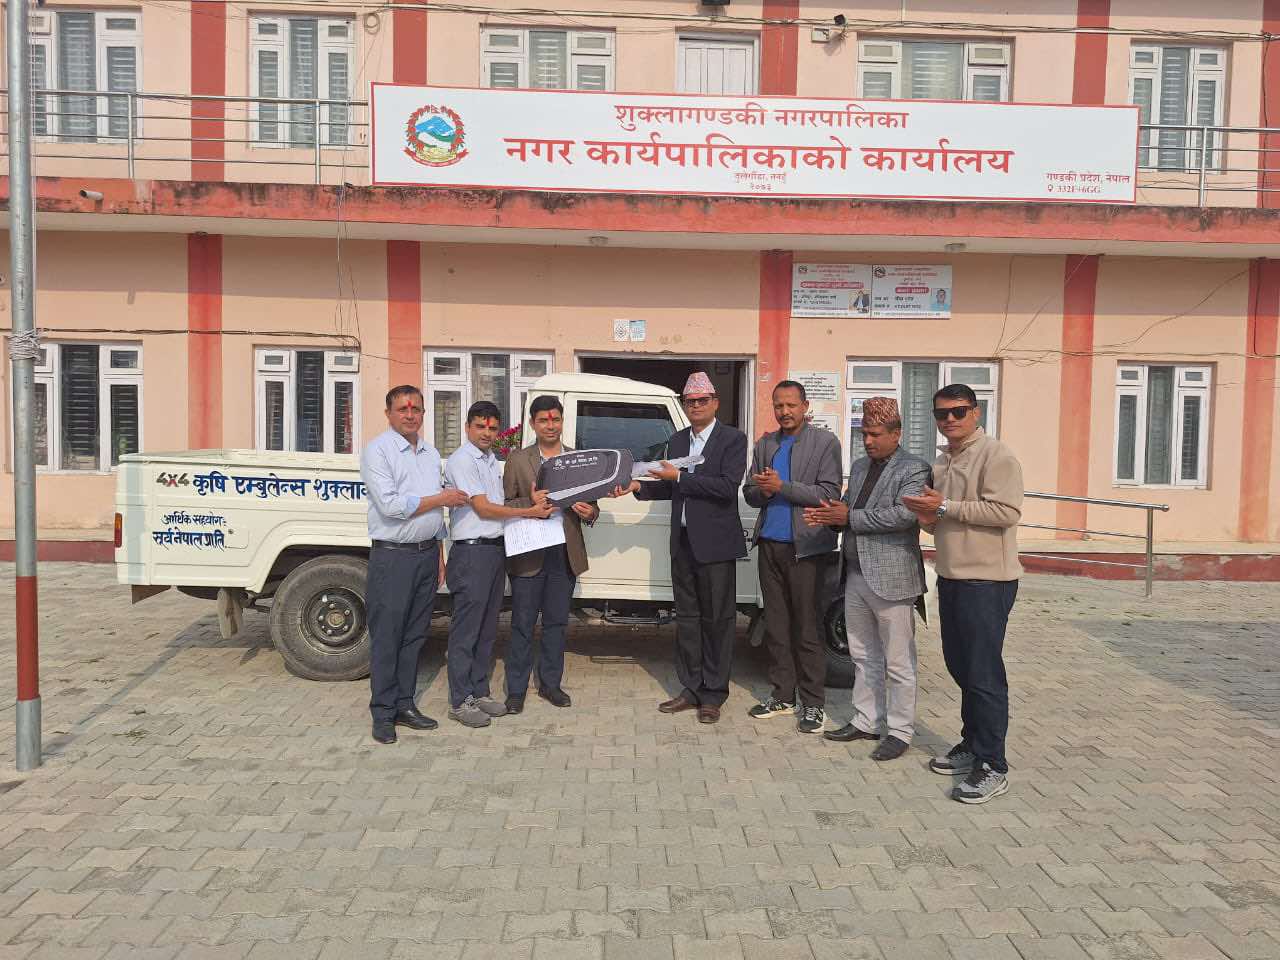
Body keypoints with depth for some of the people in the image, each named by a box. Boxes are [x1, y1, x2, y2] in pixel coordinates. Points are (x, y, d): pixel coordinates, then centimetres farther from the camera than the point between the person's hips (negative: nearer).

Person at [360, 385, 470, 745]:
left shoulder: (430, 453, 14)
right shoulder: (377, 450, -7)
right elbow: (390, 505, -18)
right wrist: (440, 499, -10)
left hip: (427, 553, 7)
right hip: (392, 556, -6)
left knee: (414, 635, 11)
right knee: (386, 638, -1)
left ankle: (405, 705, 21)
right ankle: (383, 713, 7)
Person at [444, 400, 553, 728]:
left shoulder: (493, 461, 16)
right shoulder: (461, 460, -10)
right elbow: (483, 508, -15)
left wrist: (534, 503, 4)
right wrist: (529, 512, -12)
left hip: (495, 549, 9)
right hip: (471, 551, -9)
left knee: (487, 629, 14)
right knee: (466, 630, -3)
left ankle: (479, 692, 23)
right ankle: (460, 701, 4)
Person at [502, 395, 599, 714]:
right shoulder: (517, 460, 1)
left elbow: (591, 503, 11)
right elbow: (504, 504, -1)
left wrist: (589, 512, -12)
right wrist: (530, 503, -19)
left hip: (565, 554, 3)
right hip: (529, 554, -3)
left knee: (556, 623, 13)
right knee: (523, 625, 4)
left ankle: (550, 684, 25)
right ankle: (516, 690, 14)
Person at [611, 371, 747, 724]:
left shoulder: (733, 439, -6)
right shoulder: (677, 440, 13)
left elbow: (727, 486, -18)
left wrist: (678, 477, -19)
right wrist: (638, 486, 3)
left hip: (715, 543, -6)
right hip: (683, 541, 6)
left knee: (717, 619, 3)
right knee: (687, 617, 12)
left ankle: (713, 694, 13)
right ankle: (691, 688, 22)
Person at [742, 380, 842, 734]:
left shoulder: (825, 442, -3)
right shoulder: (764, 444, 13)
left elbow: (829, 494, -11)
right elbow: (749, 492, 14)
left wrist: (781, 487, -17)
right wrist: (762, 492, -10)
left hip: (804, 545, -5)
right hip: (769, 544, 5)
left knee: (806, 626, -1)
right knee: (776, 624, 11)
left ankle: (812, 703, 8)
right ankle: (782, 695, 22)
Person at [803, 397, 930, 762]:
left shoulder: (914, 469, -8)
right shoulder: (860, 466, 16)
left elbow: (903, 514, -21)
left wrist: (850, 518, -17)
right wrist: (831, 515, -4)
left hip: (891, 579, -8)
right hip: (856, 577, 8)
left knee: (898, 663, 3)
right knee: (864, 657, 17)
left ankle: (899, 732, 13)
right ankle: (866, 721, 29)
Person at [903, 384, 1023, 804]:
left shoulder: (996, 456, -10)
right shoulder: (941, 462, 16)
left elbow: (1006, 512, -21)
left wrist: (945, 507, -19)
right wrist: (926, 513, 2)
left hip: (986, 580, -9)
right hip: (951, 576, 9)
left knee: (984, 674, -5)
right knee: (960, 666, 16)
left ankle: (992, 767, 4)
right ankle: (971, 745, 30)